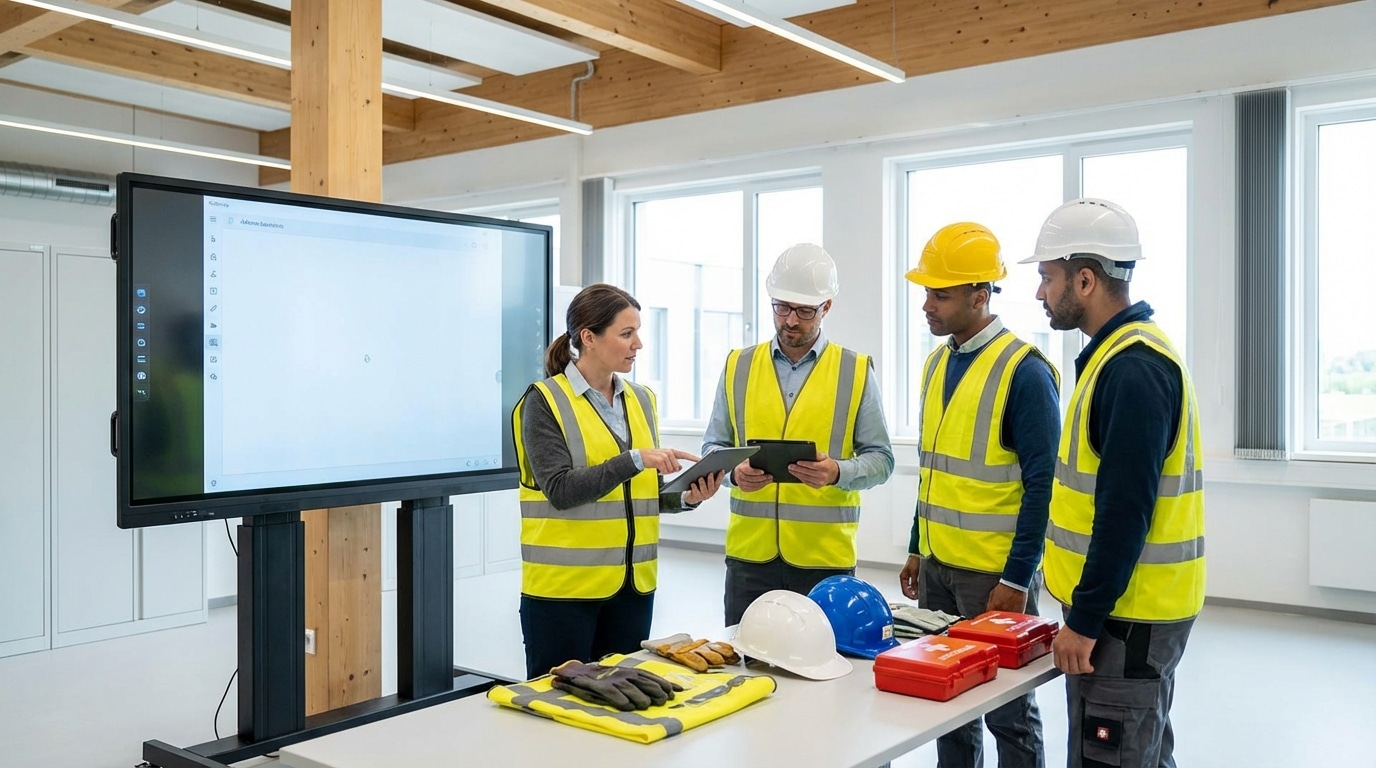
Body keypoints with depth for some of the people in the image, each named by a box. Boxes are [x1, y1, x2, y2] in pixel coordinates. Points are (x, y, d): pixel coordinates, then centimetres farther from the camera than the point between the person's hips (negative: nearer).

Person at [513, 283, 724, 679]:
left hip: (632, 584, 6)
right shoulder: (545, 401, -8)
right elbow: (560, 490, -17)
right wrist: (635, 460, -24)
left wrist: (687, 498, -4)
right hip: (564, 585, -5)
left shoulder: (640, 399, 10)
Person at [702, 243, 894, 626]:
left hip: (825, 556, -1)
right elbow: (713, 447, 11)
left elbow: (880, 459, 1)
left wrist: (838, 472, -19)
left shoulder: (856, 372, 2)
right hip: (749, 552, 2)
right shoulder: (738, 366, 7)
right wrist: (734, 472, -11)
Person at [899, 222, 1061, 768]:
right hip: (937, 566, 7)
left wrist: (1016, 580, -16)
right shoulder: (937, 362, 9)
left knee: (1009, 713, 6)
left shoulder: (1024, 370, -14)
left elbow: (1041, 485, -15)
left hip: (996, 575, -7)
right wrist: (917, 549, 15)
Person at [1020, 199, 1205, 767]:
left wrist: (1084, 619, -19)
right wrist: (1086, 610, 19)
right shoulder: (1126, 352, 12)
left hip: (1125, 615, -10)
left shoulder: (1133, 368, -20)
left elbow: (1125, 511, -24)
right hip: (1133, 608, 10)